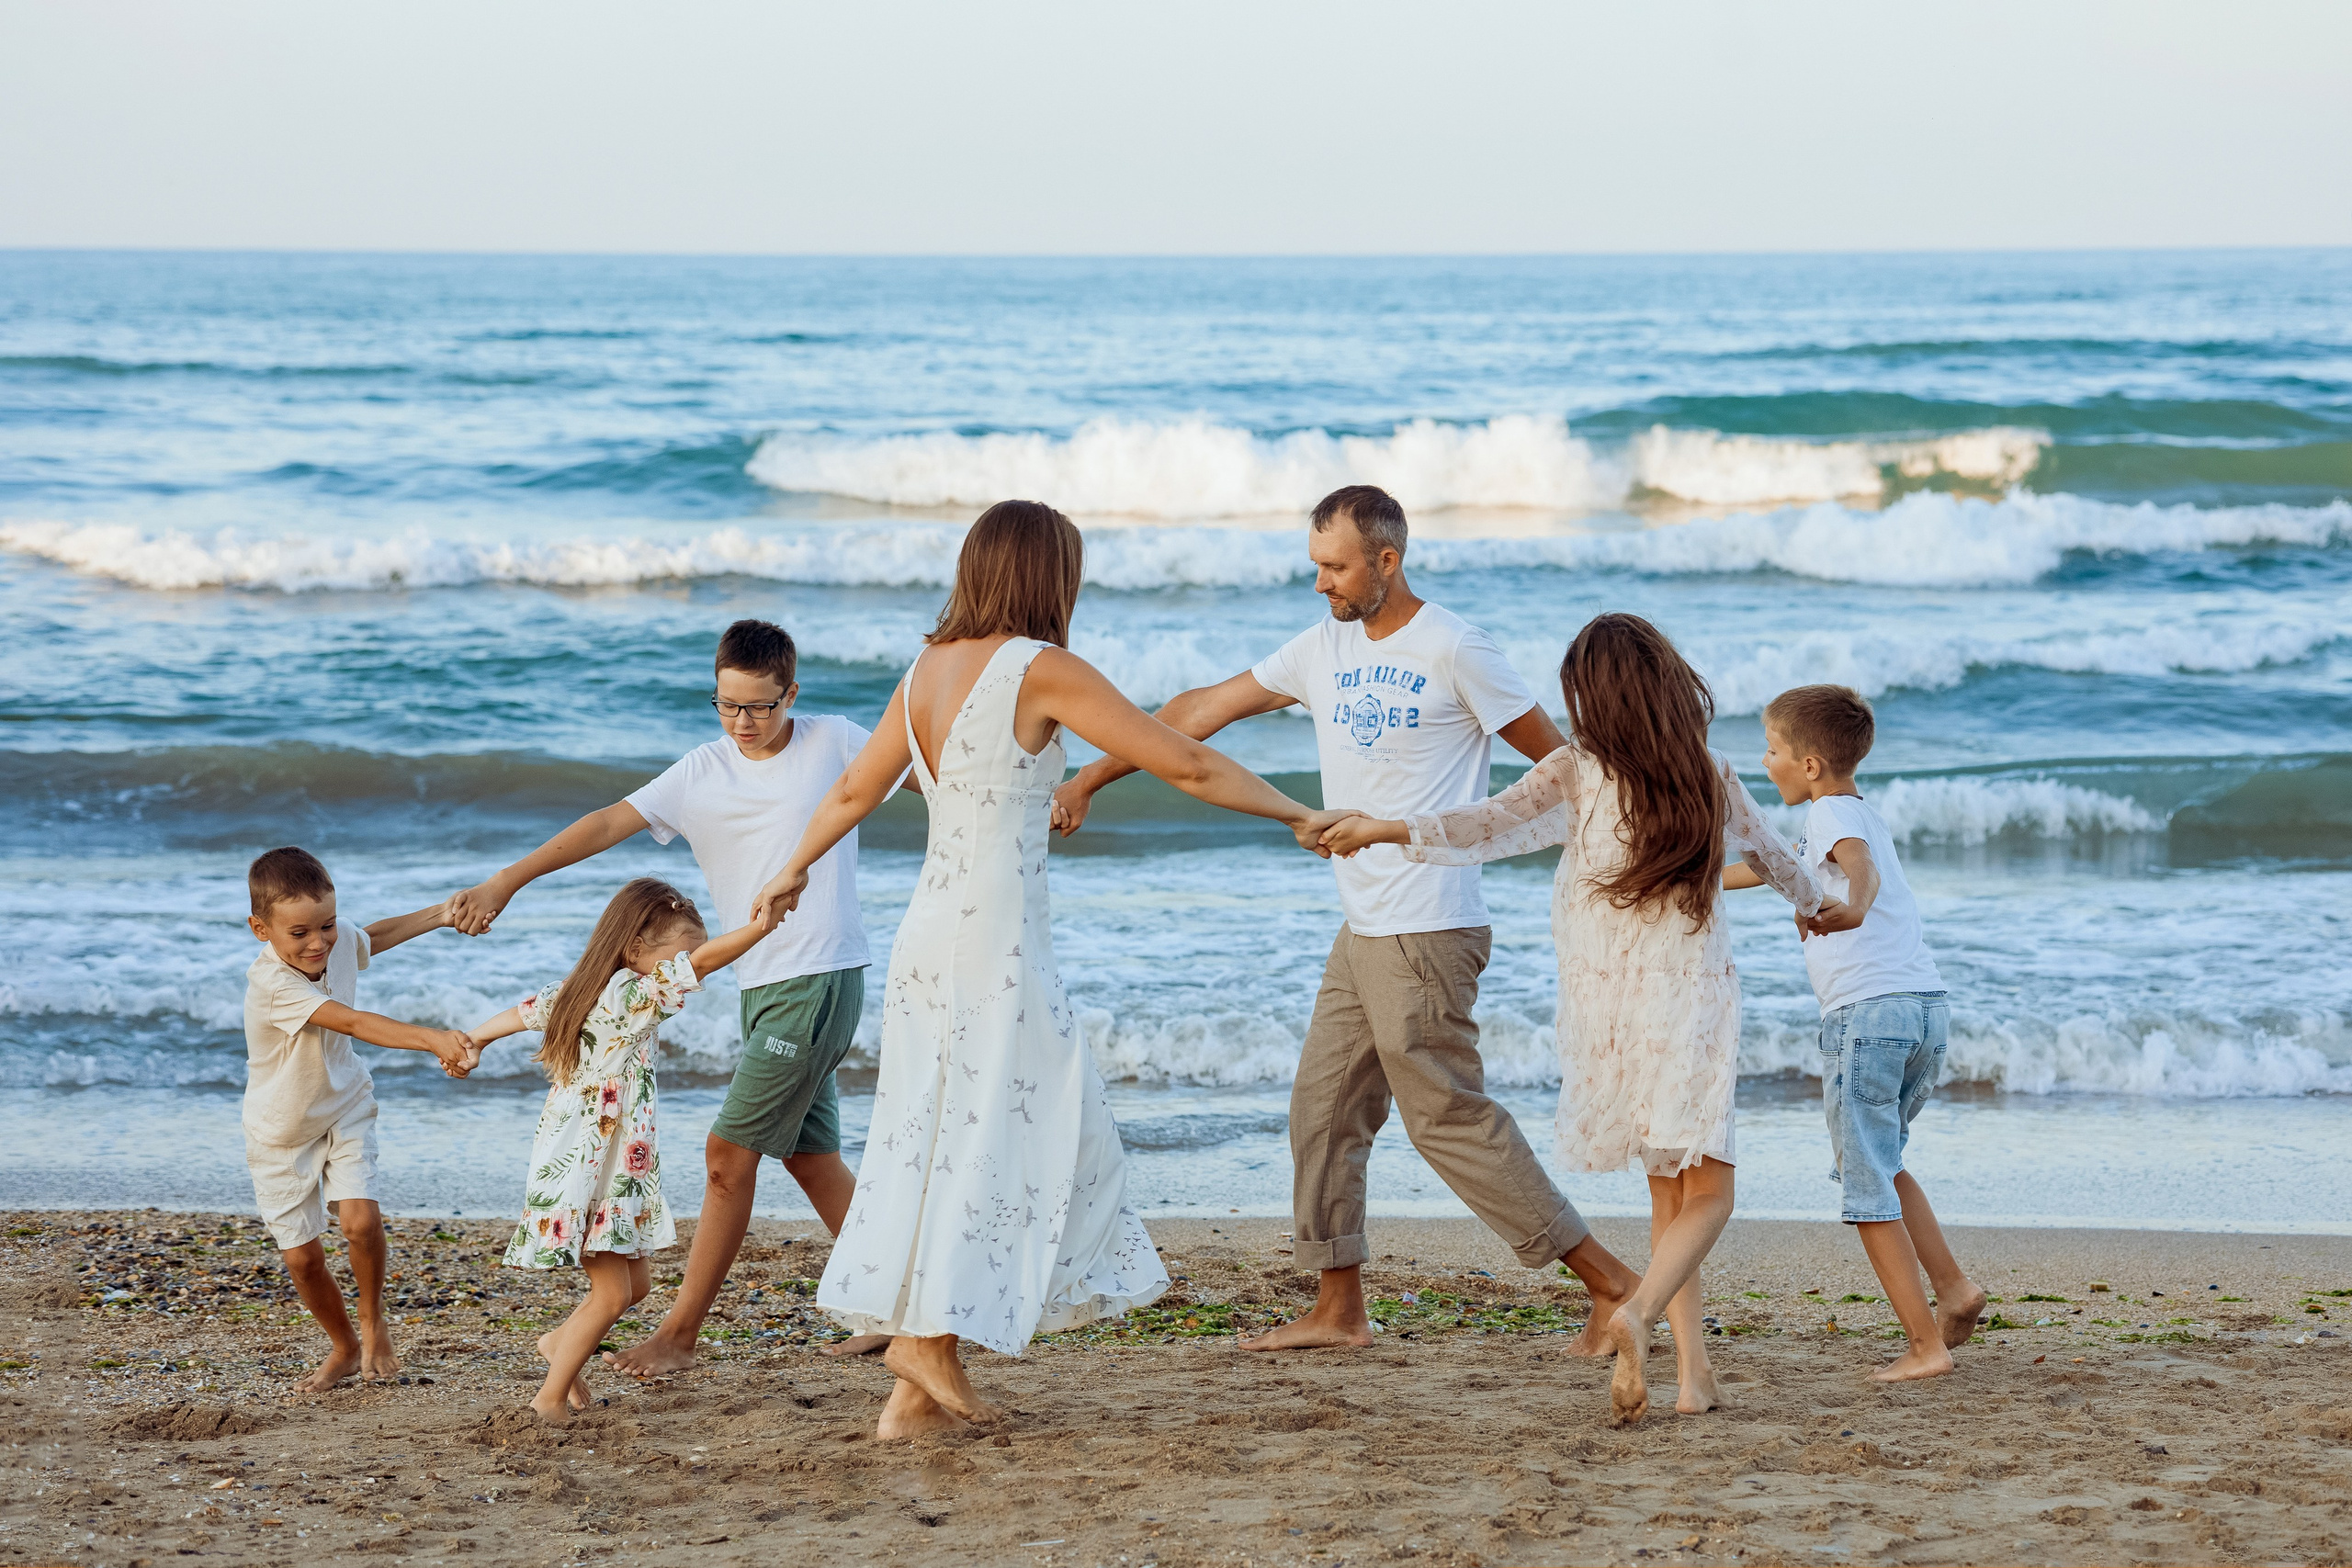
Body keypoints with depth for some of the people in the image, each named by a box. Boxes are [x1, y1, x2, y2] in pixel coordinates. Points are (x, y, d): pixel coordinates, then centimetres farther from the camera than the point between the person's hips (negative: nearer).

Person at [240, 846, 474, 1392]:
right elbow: (354, 1023, -47)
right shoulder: (271, 984, -35)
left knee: (359, 1220, -19)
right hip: (283, 1131, -3)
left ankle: (373, 1319, 7)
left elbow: (371, 938, 15)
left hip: (345, 1107, 3)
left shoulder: (339, 939, -14)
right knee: (301, 1255, 1)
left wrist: (440, 915, 10)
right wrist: (433, 1040, -57)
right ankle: (344, 1348, 27)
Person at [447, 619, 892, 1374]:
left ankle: (680, 1332, -2)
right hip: (761, 986, 6)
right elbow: (607, 824, -4)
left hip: (822, 979, -6)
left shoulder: (834, 743, -4)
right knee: (810, 1156, 12)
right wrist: (506, 881, -13)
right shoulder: (701, 774, 3)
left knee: (729, 1152, -7)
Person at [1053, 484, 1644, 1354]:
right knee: (1323, 1108, 10)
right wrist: (1091, 776, 15)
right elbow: (1206, 708, 16)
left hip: (1425, 934, -8)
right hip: (1363, 931, 8)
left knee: (1451, 1119, -8)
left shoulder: (1453, 651, -11)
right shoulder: (1326, 648, 11)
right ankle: (1338, 1308, 19)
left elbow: (1556, 760, -7)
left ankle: (1608, 1281, -3)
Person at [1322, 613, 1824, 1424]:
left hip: (1604, 1000, 1)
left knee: (1668, 1192, 13)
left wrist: (1390, 830, -18)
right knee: (1706, 1192, -1)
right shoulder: (1710, 775, 1)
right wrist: (1813, 900, 39)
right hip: (1692, 995, -1)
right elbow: (1771, 853, 19)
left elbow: (1492, 824, -19)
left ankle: (1694, 1373, 9)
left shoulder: (1576, 772, -5)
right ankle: (1638, 1310, -30)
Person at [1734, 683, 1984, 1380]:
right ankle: (1953, 1287, 13)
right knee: (1879, 1161, 26)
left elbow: (1860, 865, -27)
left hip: (1868, 1011, -9)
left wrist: (1851, 907, -48)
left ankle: (1926, 1344, -7)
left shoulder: (1831, 814, -2)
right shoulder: (1864, 816, 26)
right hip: (1928, 1007, 9)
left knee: (1868, 1187, -2)